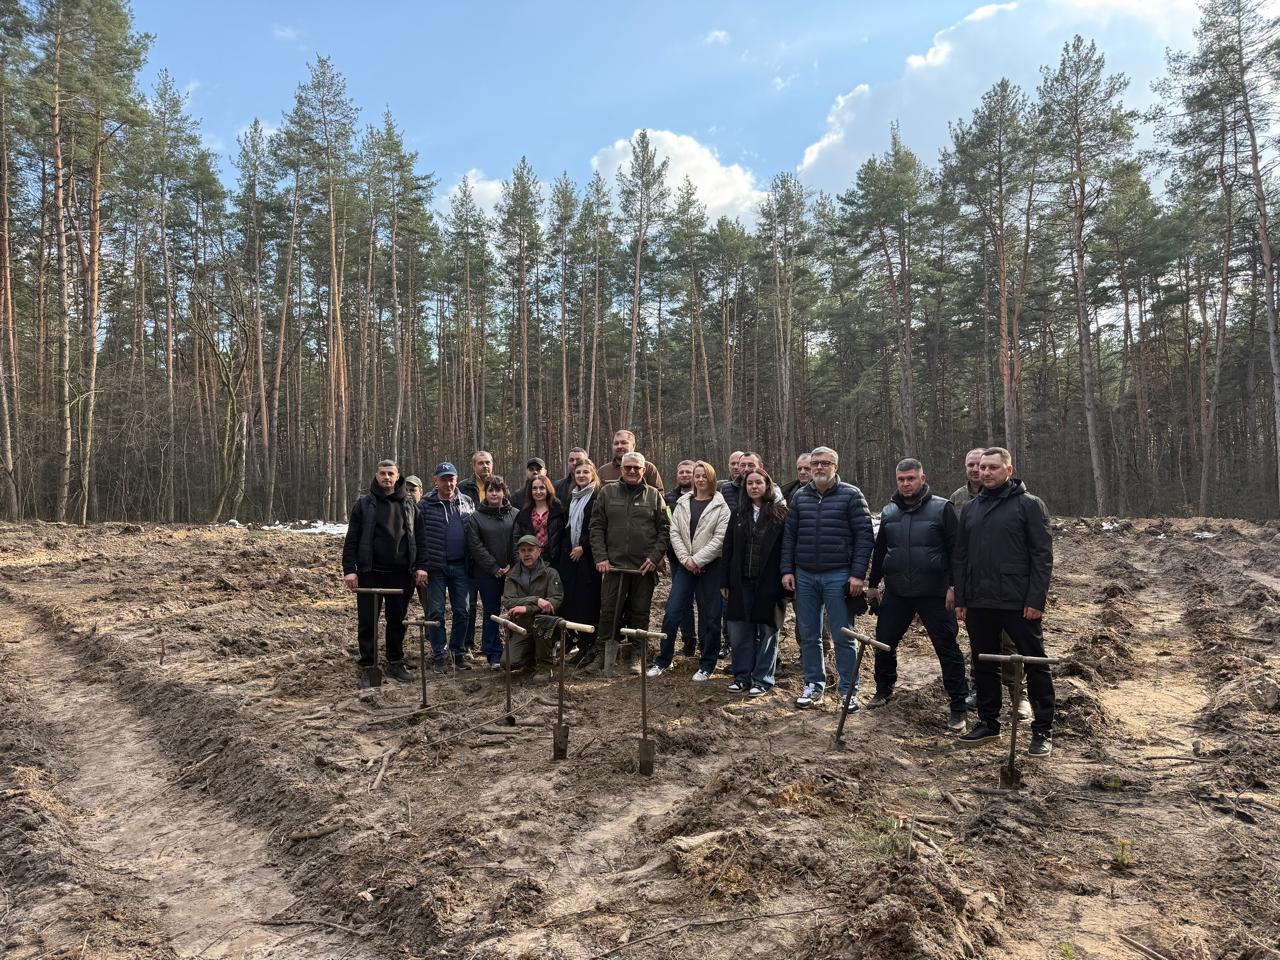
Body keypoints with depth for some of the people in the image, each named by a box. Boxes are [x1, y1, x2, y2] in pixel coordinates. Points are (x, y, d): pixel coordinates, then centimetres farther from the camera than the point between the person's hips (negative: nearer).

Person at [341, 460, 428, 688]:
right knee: (367, 622, 1)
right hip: (370, 573, -2)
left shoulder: (409, 505, 8)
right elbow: (351, 540, 1)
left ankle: (395, 664, 21)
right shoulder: (363, 505, 3)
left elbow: (420, 538, 8)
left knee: (398, 621, 9)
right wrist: (349, 569, -7)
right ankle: (367, 667, 11)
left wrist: (421, 566, -1)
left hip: (401, 574, 2)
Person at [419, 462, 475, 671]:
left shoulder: (467, 502, 7)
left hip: (460, 566, 3)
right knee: (436, 612, 3)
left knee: (462, 611, 7)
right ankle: (438, 656, 13)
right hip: (436, 567, -3)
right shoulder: (426, 504, -4)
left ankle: (458, 652, 20)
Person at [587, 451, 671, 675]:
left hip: (644, 567, 1)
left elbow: (664, 529, 5)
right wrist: (600, 557, -5)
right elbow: (596, 527, 5)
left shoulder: (654, 495, 7)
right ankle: (602, 656, 12)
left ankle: (634, 658, 18)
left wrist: (655, 557, -6)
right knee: (609, 613, 1)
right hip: (614, 564, 0)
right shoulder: (607, 492, 7)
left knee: (640, 615, 7)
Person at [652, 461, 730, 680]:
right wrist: (685, 559, -8)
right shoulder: (682, 503, 9)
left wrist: (697, 559, -14)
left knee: (709, 617, 4)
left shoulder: (720, 506, -2)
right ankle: (663, 661, 13)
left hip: (710, 566, -3)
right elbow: (675, 533, 4)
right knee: (672, 612, 1)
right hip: (685, 565, 3)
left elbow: (719, 539, -10)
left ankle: (706, 664, 16)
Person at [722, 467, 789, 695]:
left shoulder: (780, 513, -1)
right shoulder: (738, 514, 10)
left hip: (769, 582, -3)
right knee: (739, 632, 5)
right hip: (741, 582, 3)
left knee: (767, 631, 5)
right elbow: (728, 549, 10)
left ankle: (762, 679, 15)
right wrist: (724, 581, 6)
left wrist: (785, 578, -12)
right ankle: (742, 676, 18)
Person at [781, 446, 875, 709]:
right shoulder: (800, 496, 10)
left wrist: (858, 574, -13)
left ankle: (848, 690, 13)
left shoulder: (851, 495, -2)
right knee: (808, 635, 11)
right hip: (804, 576, 4)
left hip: (838, 576, -4)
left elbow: (865, 536, -6)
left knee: (842, 637, 1)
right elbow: (789, 535, 11)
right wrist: (787, 570, 4)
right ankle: (814, 684, 24)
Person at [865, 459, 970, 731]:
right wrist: (873, 583, 19)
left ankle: (958, 706, 11)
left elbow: (956, 550, -6)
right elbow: (879, 550, 18)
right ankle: (884, 689, 33)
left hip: (934, 593, -4)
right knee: (884, 642, 11)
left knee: (947, 648, 0)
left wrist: (954, 586, -11)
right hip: (896, 592, 5)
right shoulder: (889, 512, 9)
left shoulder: (942, 508, -5)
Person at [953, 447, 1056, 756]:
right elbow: (960, 557, 14)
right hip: (979, 603, 5)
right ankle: (988, 722, 26)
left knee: (1035, 665, 3)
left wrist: (1036, 600, -14)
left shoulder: (1029, 505, -3)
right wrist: (960, 599, 8)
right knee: (984, 665, 13)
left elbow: (1042, 556, -8)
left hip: (1019, 604, -5)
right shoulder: (970, 508, 12)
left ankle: (1042, 730, 13)